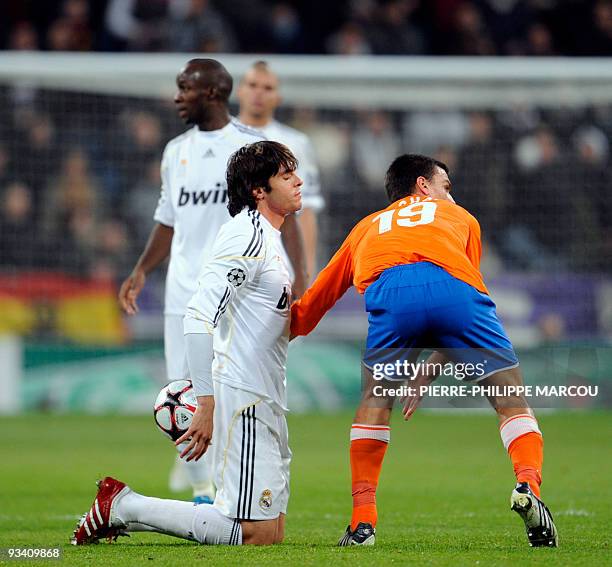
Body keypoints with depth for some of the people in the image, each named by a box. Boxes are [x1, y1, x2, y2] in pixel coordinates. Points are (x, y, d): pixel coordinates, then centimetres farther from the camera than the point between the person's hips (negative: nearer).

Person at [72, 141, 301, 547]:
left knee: (273, 533, 9)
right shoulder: (248, 236, -14)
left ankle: (123, 509, 12)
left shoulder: (267, 237, 18)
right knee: (257, 535, -12)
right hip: (244, 402, -10)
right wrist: (208, 406, -25)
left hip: (265, 405, 10)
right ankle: (122, 507, -5)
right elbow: (199, 318, -22)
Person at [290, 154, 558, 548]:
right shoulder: (461, 219, 40)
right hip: (455, 289, -1)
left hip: (389, 293, 1)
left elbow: (306, 310, 46)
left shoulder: (367, 228, 42)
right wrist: (428, 375, 47)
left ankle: (363, 522, 12)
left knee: (375, 399, 21)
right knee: (511, 398, 10)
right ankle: (528, 484, -15)